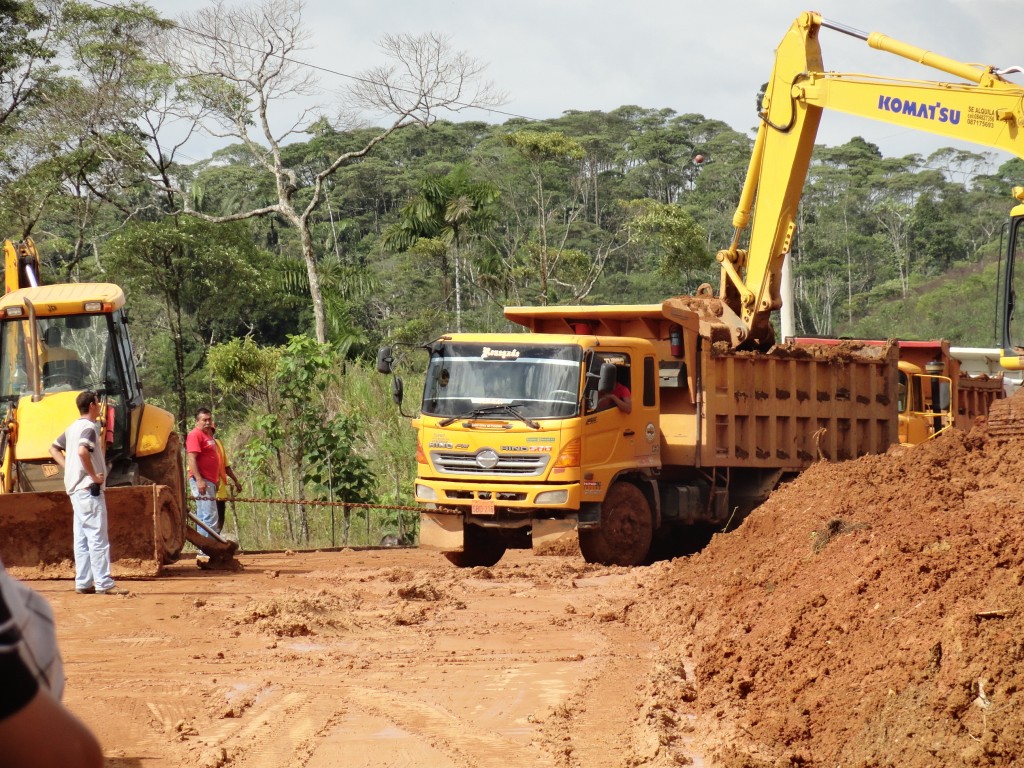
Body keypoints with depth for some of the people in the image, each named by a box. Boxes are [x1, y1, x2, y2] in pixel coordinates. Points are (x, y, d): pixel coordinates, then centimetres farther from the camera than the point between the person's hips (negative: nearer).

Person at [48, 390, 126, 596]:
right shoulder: (89, 427, -13)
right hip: (88, 487, -10)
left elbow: (54, 448, 25)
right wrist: (93, 475, -20)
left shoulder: (73, 427, 16)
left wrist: (69, 467, 14)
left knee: (82, 538, 10)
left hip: (75, 488, 10)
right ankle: (104, 583, -12)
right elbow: (82, 451, -30)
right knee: (97, 537, -10)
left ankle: (83, 583, 10)